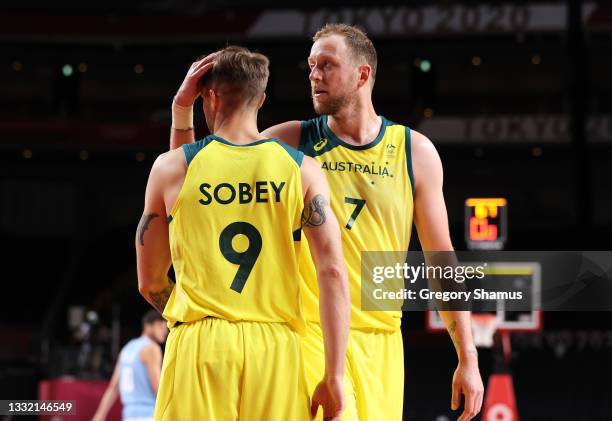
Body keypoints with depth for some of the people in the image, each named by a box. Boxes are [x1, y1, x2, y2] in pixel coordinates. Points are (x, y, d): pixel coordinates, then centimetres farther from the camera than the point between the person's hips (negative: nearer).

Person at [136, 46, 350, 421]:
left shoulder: (171, 168, 6)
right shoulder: (303, 171, 5)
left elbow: (149, 282, 12)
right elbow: (333, 271, -4)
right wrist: (334, 377, -4)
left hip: (198, 347, 0)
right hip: (275, 348, 1)